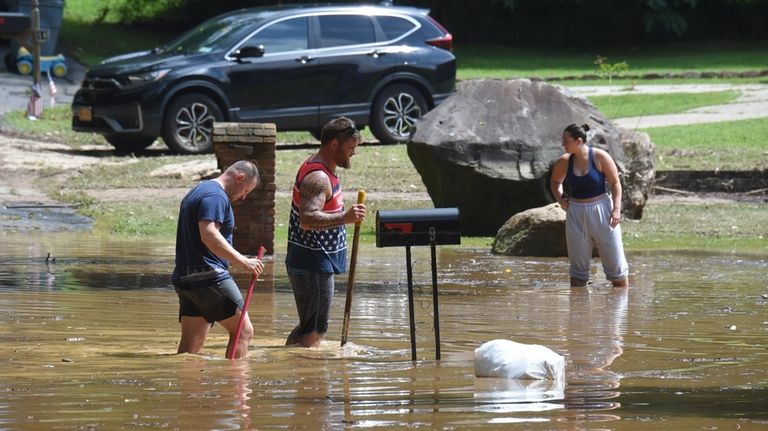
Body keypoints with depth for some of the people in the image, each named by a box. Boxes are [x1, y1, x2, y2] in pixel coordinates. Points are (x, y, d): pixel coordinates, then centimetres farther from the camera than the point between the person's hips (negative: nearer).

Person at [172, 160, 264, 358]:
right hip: (209, 278, -10)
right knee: (243, 331, -4)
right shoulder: (216, 196, -11)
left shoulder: (197, 192, 23)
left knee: (191, 344, 7)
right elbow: (209, 235, -25)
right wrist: (243, 261, -26)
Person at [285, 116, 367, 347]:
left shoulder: (318, 169, 14)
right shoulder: (318, 178, -20)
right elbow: (307, 220, -35)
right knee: (314, 329, -10)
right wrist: (344, 218, -45)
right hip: (313, 265, -11)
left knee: (309, 326, 20)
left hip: (316, 263, 11)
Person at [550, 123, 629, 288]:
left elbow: (615, 183, -3)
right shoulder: (564, 162, 0)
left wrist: (616, 209, -11)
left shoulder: (600, 157, -9)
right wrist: (560, 199, 3)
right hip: (576, 214, 3)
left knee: (614, 260, 2)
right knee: (578, 264, 6)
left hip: (601, 211, -3)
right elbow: (555, 182, 20)